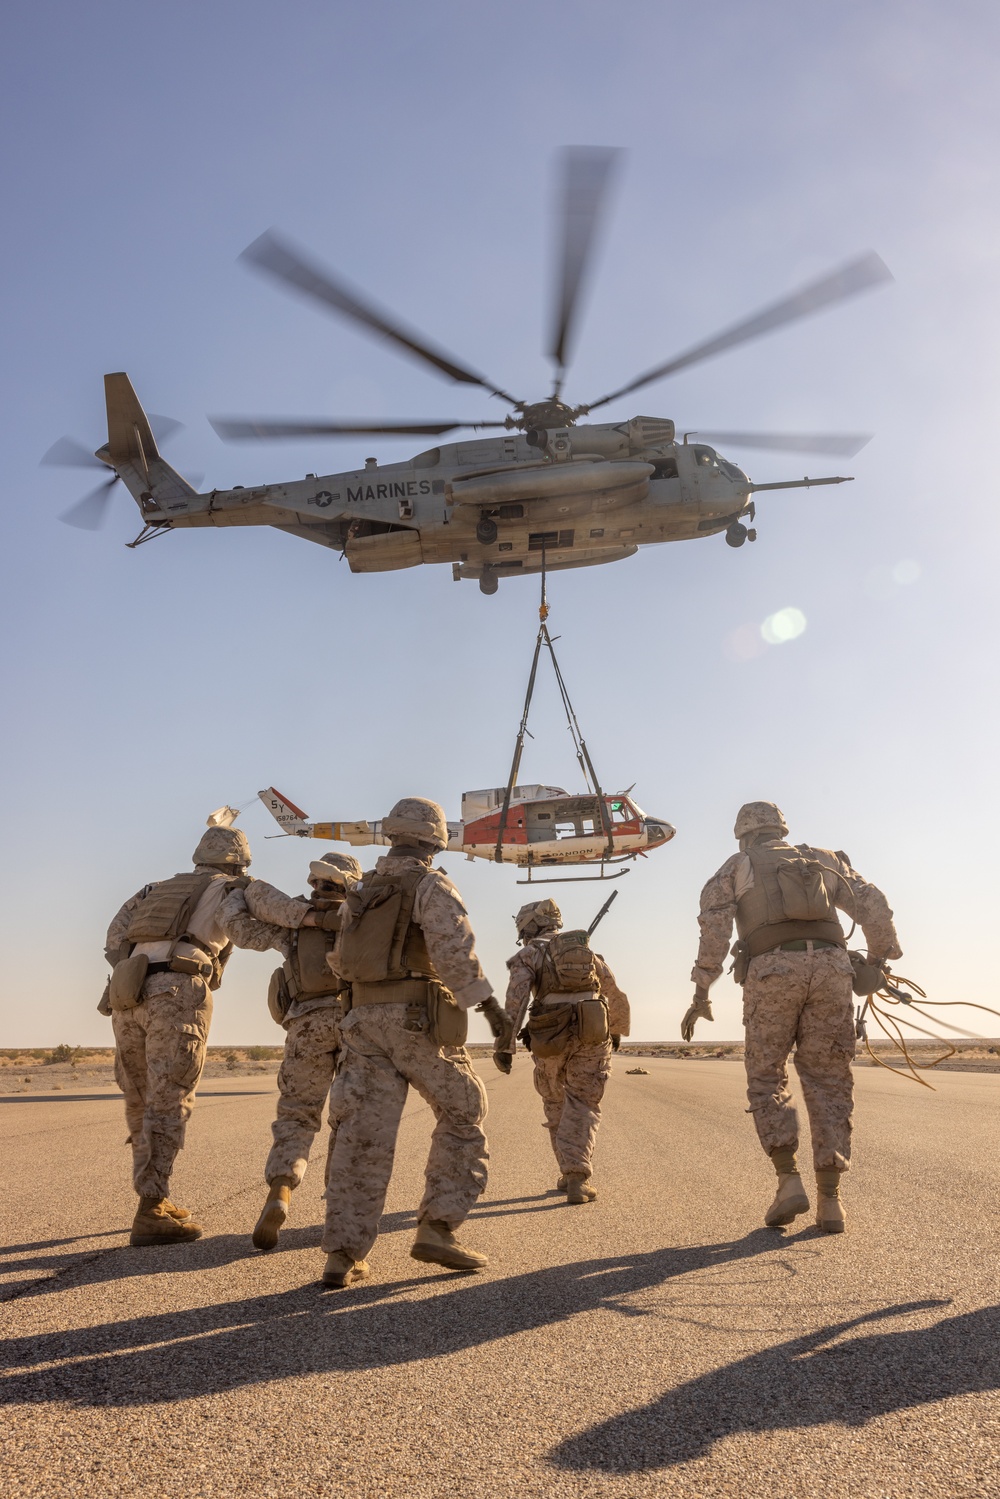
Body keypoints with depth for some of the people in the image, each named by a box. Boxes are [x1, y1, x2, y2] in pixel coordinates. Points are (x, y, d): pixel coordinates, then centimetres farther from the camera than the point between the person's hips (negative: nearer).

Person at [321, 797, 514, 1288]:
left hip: (365, 1020, 6)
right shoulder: (431, 885, -4)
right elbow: (454, 948, -20)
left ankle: (342, 1254, -4)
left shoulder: (362, 890, 17)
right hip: (419, 1021, -6)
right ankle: (435, 1229, 2)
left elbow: (342, 962, 24)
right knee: (463, 1114, 9)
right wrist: (488, 1003, -23)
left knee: (363, 1134, 2)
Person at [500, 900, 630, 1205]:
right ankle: (577, 1178, -9)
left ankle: (570, 1174, 24)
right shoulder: (586, 950, 20)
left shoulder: (528, 955, 7)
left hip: (551, 1038, -2)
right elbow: (616, 996, 27)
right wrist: (617, 1030, 42)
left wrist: (506, 1043, -14)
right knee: (582, 1107, 5)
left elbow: (517, 997, -10)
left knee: (556, 1106, 18)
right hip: (592, 1037, 2)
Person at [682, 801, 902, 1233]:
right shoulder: (822, 859, 27)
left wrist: (701, 993, 1)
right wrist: (880, 959, 26)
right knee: (827, 1080, 9)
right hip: (830, 967, 2)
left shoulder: (736, 867, 19)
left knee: (766, 1079, 11)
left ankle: (789, 1181, -3)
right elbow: (873, 905, 16)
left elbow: (715, 925, 3)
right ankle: (830, 1199, 6)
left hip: (771, 970, -2)